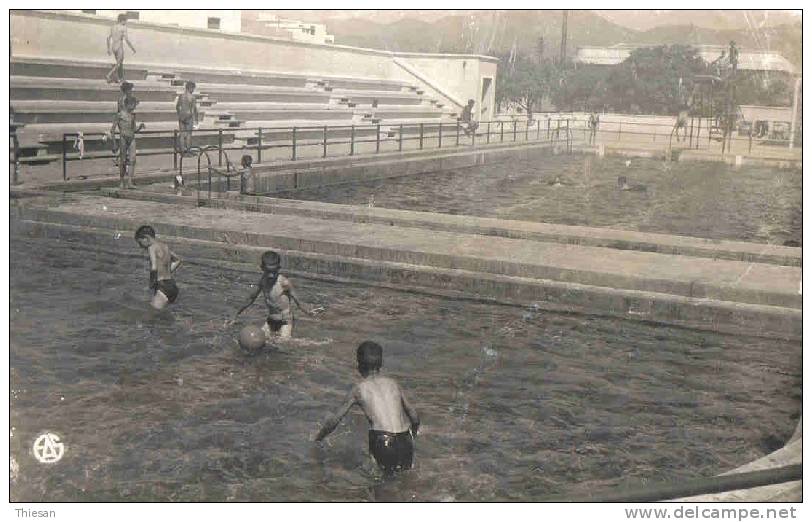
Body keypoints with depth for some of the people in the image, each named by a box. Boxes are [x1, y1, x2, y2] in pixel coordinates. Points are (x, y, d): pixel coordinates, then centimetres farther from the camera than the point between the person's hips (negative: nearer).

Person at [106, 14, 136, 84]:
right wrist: (132, 48, -6)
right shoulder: (123, 28, -13)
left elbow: (108, 38, 9)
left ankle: (121, 79, 20)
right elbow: (126, 39, -17)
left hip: (113, 48, 7)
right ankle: (109, 75, -18)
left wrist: (108, 49, 16)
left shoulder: (113, 27, 9)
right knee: (118, 64, -1)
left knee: (120, 62, 20)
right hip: (119, 48, -7)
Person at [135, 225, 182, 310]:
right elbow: (177, 260, 36)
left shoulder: (152, 247, -6)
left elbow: (154, 268, -21)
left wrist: (152, 282, -7)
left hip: (162, 286, -9)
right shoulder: (164, 246, 19)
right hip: (171, 284, 9)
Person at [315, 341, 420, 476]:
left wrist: (318, 439, 28)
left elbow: (334, 420, 10)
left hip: (382, 447, -3)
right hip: (406, 448, 3)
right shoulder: (393, 383, 15)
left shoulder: (358, 389, 7)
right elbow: (414, 417, 21)